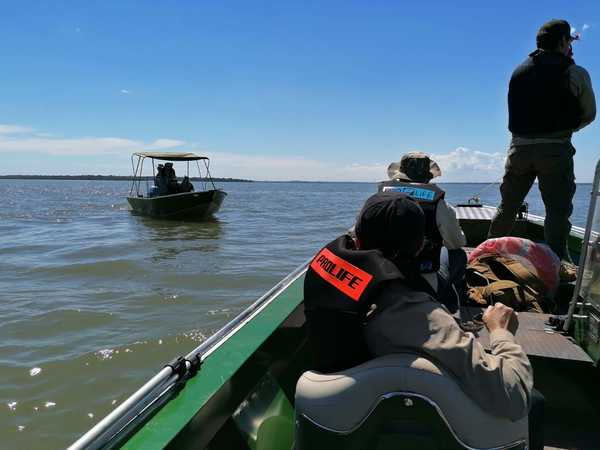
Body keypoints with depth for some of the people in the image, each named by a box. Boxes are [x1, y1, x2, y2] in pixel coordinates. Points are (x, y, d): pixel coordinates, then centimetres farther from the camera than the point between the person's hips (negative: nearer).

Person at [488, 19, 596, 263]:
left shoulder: (519, 71, 13)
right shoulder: (575, 73, 0)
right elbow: (589, 114, 7)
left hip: (519, 148, 4)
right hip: (555, 150, -4)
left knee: (507, 208, 13)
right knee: (557, 211, 0)